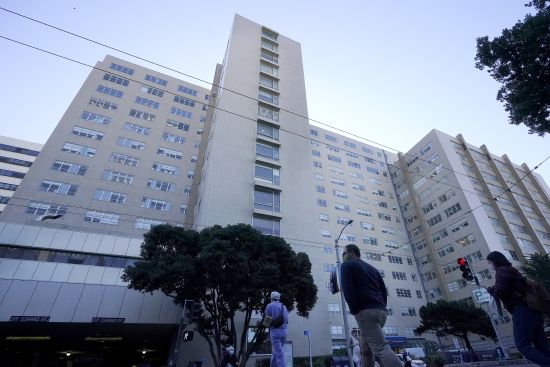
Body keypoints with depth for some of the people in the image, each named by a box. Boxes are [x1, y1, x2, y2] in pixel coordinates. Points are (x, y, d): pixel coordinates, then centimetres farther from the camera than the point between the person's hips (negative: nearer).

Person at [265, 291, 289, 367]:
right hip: (284, 331, 5)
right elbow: (286, 320, 12)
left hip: (275, 331, -5)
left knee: (279, 354, -6)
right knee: (275, 351, 20)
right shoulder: (284, 307, 13)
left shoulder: (269, 306, -1)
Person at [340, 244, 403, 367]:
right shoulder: (372, 268, 26)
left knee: (381, 348, -13)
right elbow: (384, 291, 20)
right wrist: (381, 308, 17)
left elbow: (347, 289, -10)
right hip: (381, 312, 8)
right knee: (366, 350, 14)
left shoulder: (347, 265, 4)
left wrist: (355, 310, -6)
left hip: (365, 311, -8)